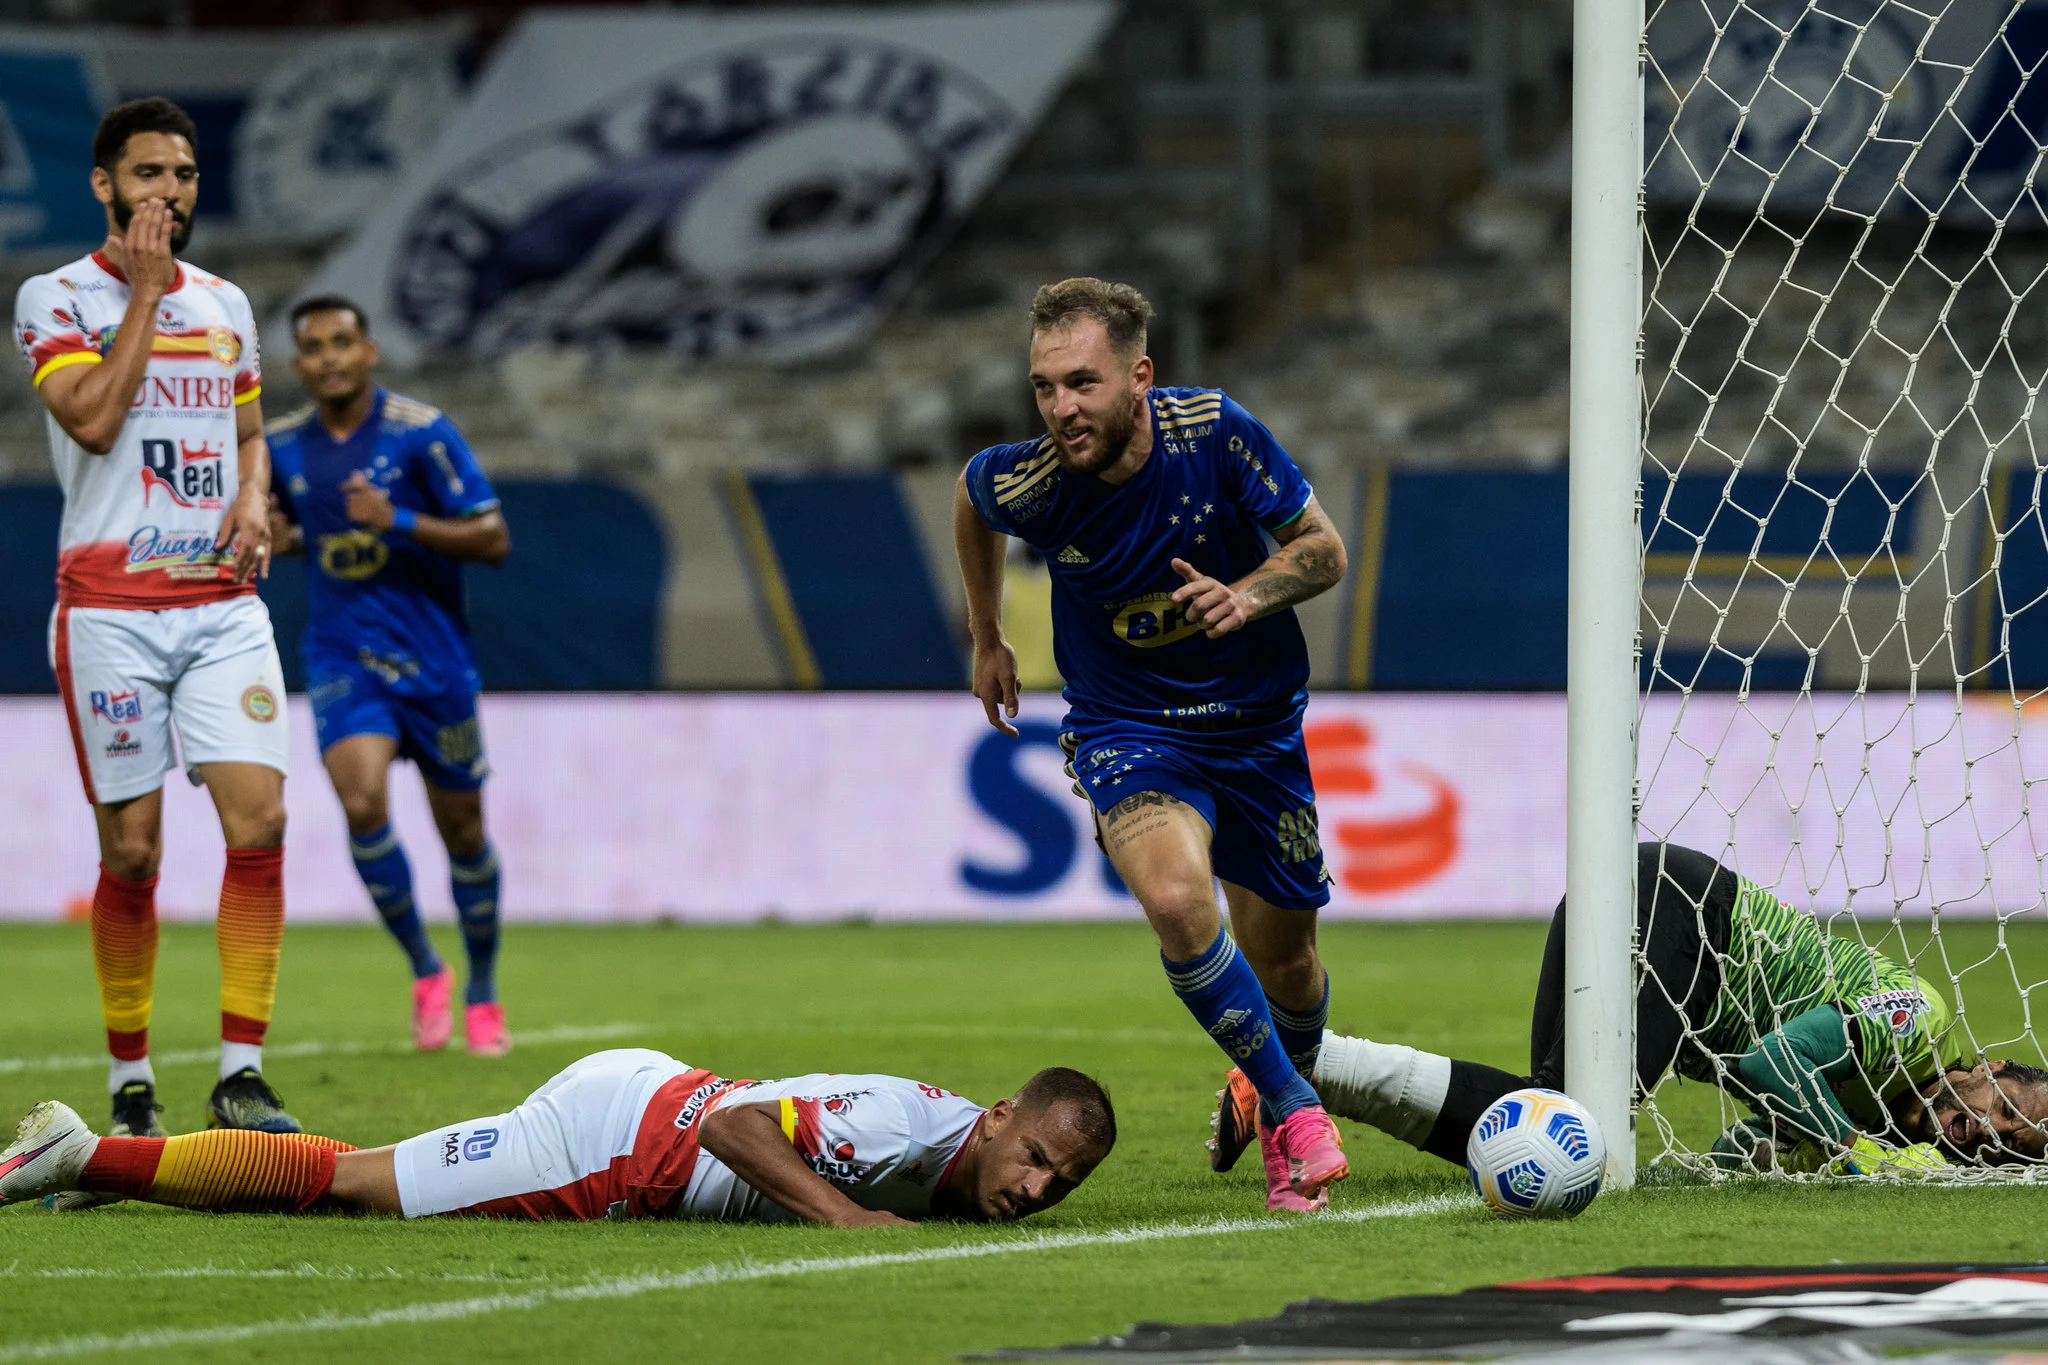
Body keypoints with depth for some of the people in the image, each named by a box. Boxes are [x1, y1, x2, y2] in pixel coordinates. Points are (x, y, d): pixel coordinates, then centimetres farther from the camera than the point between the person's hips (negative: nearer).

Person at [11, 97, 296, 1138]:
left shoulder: (226, 304, 15)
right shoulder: (56, 299, -1)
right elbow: (93, 419, -15)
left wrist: (252, 499, 5)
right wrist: (144, 290, -10)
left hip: (221, 600, 4)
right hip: (109, 606, -4)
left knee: (258, 819, -11)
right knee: (131, 850, -2)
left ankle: (240, 1074, -9)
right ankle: (130, 1082, 11)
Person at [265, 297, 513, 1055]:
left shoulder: (421, 431, -10)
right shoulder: (282, 446, 2)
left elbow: (492, 538, -11)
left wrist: (399, 521, -24)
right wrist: (278, 537, -3)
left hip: (433, 658, -2)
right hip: (342, 656, 2)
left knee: (461, 827, 7)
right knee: (363, 803, -20)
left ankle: (482, 994, 28)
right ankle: (425, 971, -1)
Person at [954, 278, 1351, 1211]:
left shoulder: (1215, 432, -21)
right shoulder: (1026, 483, -20)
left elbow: (1323, 549, -9)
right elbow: (970, 496, 7)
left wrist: (1247, 596, -28)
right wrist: (987, 637, 17)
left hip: (1256, 721, 1)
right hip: (1126, 727, -1)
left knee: (1283, 961, 10)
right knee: (1177, 899, -30)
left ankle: (1279, 1101, 44)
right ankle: (1296, 1113, -13)